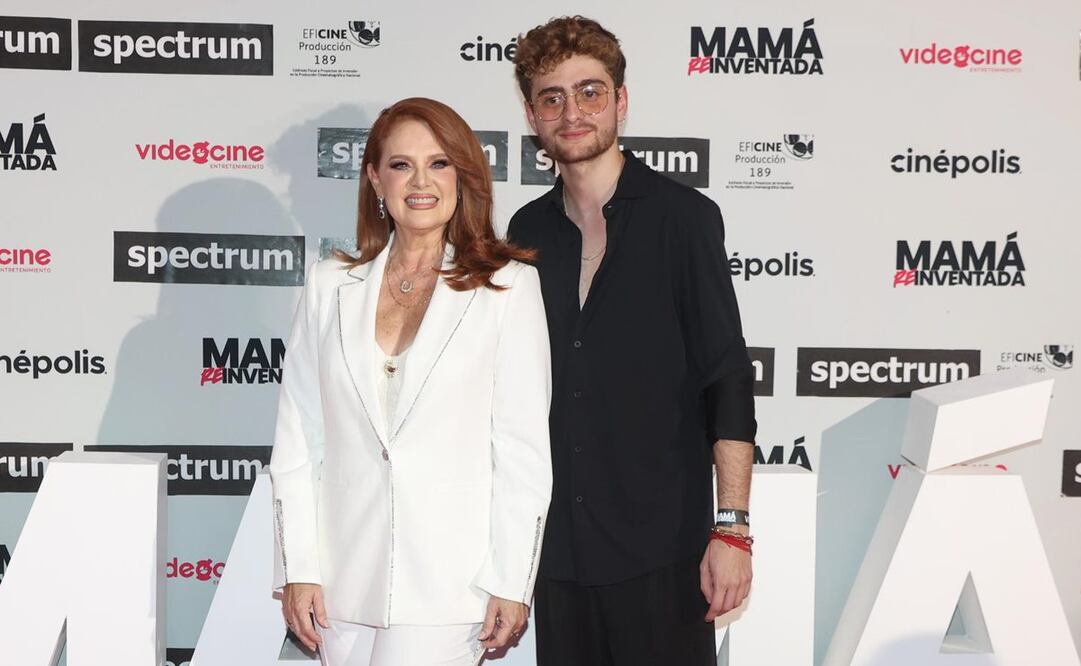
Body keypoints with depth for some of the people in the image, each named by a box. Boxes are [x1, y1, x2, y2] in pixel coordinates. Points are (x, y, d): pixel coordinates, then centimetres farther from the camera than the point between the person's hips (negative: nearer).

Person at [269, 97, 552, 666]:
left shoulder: (508, 286, -1)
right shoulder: (330, 285, 7)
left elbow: (523, 444, -3)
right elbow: (297, 440, 7)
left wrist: (512, 583, -5)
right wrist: (297, 569, 3)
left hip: (450, 577, -3)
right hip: (346, 572, 3)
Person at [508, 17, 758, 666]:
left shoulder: (681, 216, -6)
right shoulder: (528, 232, 8)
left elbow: (729, 382, -9)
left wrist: (731, 529, -15)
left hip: (659, 547, -4)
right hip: (558, 545, 4)